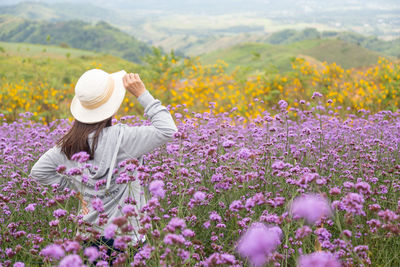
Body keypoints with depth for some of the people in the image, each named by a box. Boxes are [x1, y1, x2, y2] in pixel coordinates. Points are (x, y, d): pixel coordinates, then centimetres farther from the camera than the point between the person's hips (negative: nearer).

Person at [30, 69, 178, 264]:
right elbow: (168, 131, -19)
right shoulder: (119, 138, -20)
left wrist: (76, 187, 10)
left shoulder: (69, 143, 0)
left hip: (90, 233, 6)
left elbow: (38, 172, 10)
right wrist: (142, 94, -14)